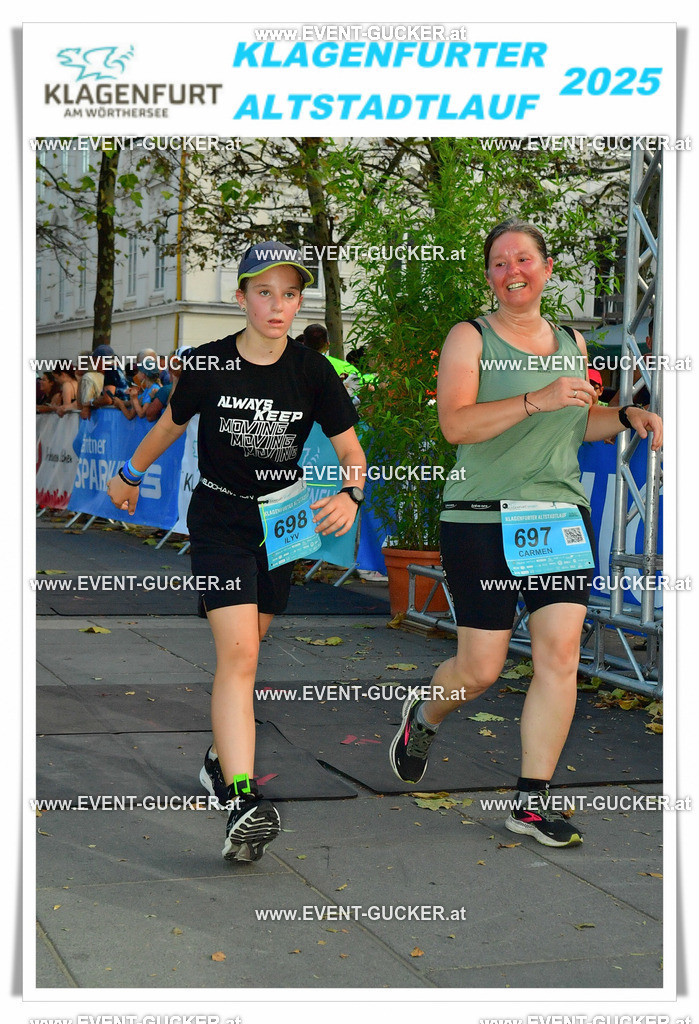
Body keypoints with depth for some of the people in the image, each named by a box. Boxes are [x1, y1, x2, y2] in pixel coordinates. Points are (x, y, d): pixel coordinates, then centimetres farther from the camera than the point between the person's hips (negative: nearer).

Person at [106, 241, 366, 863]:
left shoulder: (313, 372, -7)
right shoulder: (209, 365, -10)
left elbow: (350, 449, -5)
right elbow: (172, 425, 8)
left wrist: (351, 495, -25)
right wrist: (130, 476, 21)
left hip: (281, 521, 3)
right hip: (219, 518, -3)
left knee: (246, 648, 13)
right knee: (238, 654, -17)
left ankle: (221, 757, 36)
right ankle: (242, 804, -25)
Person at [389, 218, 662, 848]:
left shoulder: (572, 342, 14)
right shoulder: (470, 338, -2)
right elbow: (455, 423, -16)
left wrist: (627, 416, 7)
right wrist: (537, 400, -25)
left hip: (563, 516, 5)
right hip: (484, 519, -4)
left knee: (561, 654, -5)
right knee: (481, 668, 0)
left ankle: (533, 801, 5)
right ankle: (423, 719, 35)